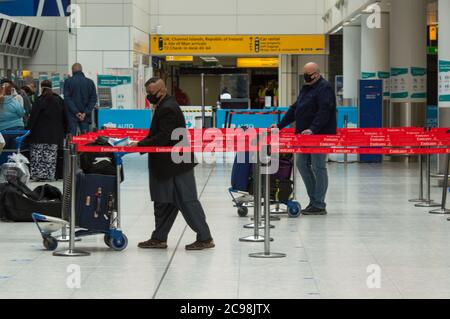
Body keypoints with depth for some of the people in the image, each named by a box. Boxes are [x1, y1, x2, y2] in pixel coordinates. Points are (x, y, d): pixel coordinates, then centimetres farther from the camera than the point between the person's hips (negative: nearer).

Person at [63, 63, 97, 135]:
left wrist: (76, 112, -9)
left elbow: (67, 99, -8)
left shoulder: (68, 81, -2)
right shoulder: (90, 82, 5)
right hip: (86, 116, 2)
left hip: (72, 116, -2)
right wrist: (86, 113, -5)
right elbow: (94, 99, 0)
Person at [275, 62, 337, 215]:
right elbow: (295, 109, 24)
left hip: (320, 134, -10)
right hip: (305, 135, 10)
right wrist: (280, 126, 19)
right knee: (302, 164, 9)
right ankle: (314, 200, 16)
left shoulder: (325, 88, -10)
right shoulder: (306, 88, 19)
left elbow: (324, 111, -22)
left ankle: (318, 205, -2)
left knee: (318, 167, -6)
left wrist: (313, 129, -32)